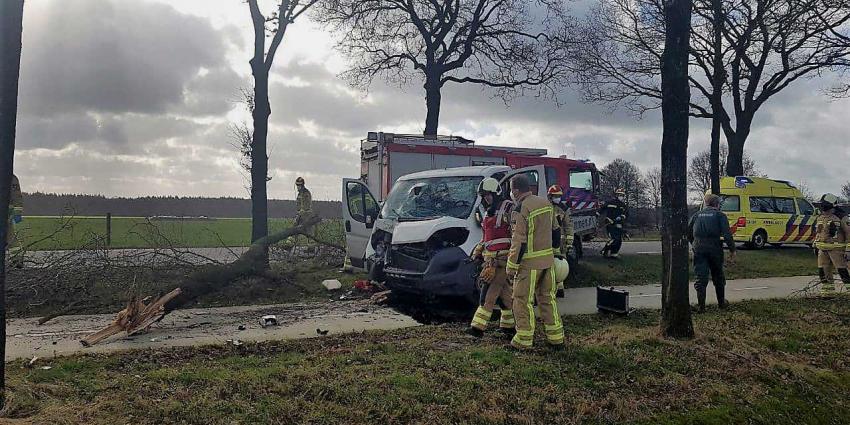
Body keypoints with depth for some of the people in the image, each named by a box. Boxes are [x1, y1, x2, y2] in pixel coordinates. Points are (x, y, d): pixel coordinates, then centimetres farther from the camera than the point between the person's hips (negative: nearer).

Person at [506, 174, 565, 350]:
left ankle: (523, 341, 10)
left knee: (523, 302, 3)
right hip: (548, 259, 8)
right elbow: (554, 229, 16)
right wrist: (554, 253, 26)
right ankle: (556, 338, 21)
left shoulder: (520, 210, -17)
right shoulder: (546, 203, 7)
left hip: (529, 263, -8)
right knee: (548, 299, 16)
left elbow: (518, 241, -19)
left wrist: (511, 266, -13)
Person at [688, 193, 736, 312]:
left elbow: (688, 232, 13)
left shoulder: (697, 215, 11)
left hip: (699, 250, 1)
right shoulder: (720, 215, 1)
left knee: (701, 278, 2)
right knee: (718, 277, 17)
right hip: (715, 249, -1)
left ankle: (701, 306, 0)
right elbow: (727, 234, -9)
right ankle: (721, 302, 30)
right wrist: (732, 249, -4)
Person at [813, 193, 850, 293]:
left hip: (836, 249, -7)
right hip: (822, 250, 7)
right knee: (822, 270, 9)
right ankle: (827, 291, 19)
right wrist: (815, 246, 21)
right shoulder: (820, 218, 13)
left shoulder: (841, 217, -9)